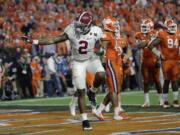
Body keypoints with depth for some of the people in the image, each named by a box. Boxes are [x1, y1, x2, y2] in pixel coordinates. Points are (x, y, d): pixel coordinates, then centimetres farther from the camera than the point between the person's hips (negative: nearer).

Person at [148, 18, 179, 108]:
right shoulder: (162, 35, -8)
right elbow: (151, 45, -11)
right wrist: (159, 55, -8)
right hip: (166, 60, -4)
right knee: (167, 81, -2)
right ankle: (165, 101, 7)